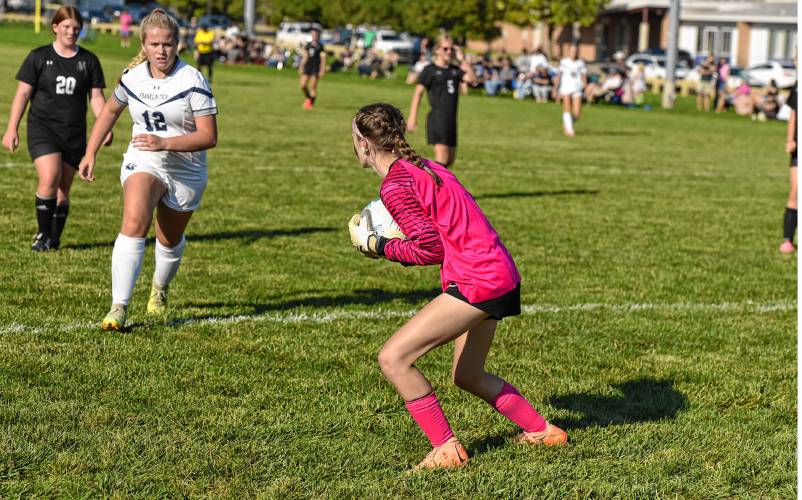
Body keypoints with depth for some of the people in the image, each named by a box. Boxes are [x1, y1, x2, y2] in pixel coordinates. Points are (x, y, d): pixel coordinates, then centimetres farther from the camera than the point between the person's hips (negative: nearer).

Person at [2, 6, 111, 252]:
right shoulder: (39, 57, 2)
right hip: (42, 128, -2)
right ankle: (43, 234, -6)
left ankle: (54, 240, 18)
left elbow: (96, 97, 8)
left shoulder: (88, 61, 7)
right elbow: (22, 93, 3)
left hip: (74, 134, 3)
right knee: (49, 178, -21)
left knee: (63, 189, 5)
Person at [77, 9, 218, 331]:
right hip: (143, 163, 1)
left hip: (186, 170, -1)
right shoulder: (132, 77, -4)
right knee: (134, 223, -26)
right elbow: (110, 111, 17)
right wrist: (90, 153, 13)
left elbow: (209, 136, -21)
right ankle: (119, 308, -30)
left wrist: (164, 142, -32)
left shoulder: (193, 81, -17)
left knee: (170, 240, 16)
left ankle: (160, 289, 51)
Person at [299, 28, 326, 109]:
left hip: (315, 68, -5)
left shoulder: (320, 47, -2)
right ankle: (309, 98, 23)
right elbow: (305, 57, 17)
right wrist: (301, 66, 14)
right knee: (303, 85, -1)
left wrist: (322, 69, -10)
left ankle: (311, 104, 4)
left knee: (313, 87, -5)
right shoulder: (308, 45, 12)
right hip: (307, 67, 5)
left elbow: (323, 59, -4)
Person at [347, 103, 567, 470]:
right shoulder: (422, 166, 15)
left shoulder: (395, 185, -13)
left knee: (393, 358, -11)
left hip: (477, 281, -10)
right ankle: (542, 431, 34)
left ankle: (446, 449, -5)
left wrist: (375, 245, -4)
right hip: (500, 274, 10)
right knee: (467, 375, 25)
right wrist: (391, 243, 12)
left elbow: (429, 248, -16)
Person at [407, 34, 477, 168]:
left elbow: (473, 80, 0)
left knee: (449, 160, 11)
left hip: (451, 119, 7)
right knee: (442, 159, -14)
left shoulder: (455, 70, 14)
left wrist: (463, 60, -2)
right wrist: (412, 117, -14)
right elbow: (418, 92, -6)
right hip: (438, 118, -7)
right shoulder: (430, 70, -2)